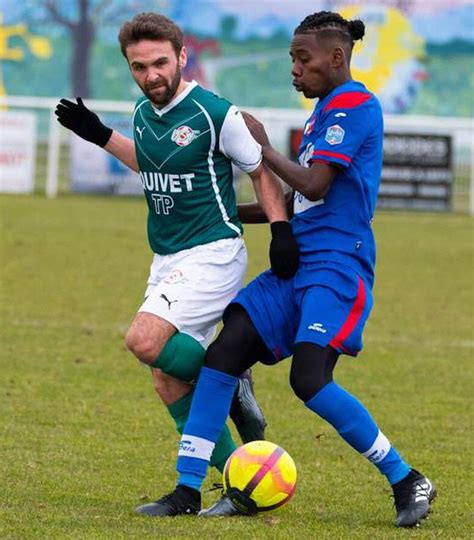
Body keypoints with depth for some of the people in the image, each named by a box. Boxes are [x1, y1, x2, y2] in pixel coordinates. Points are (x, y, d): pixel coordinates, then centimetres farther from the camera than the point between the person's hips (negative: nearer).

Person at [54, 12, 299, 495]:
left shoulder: (215, 114, -14)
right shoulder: (143, 113, 7)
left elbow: (261, 172, -4)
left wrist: (280, 227, -15)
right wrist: (101, 136, 21)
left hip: (212, 253, -8)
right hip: (166, 260, 8)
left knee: (145, 340, -27)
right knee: (169, 386, 3)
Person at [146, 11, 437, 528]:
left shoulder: (354, 104, -9)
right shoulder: (323, 110, 20)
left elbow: (314, 185, -16)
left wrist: (264, 148, -2)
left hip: (337, 265, -9)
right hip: (297, 263, 9)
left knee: (310, 379, -22)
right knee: (223, 354, -3)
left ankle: (407, 482, -7)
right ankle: (188, 489, -1)